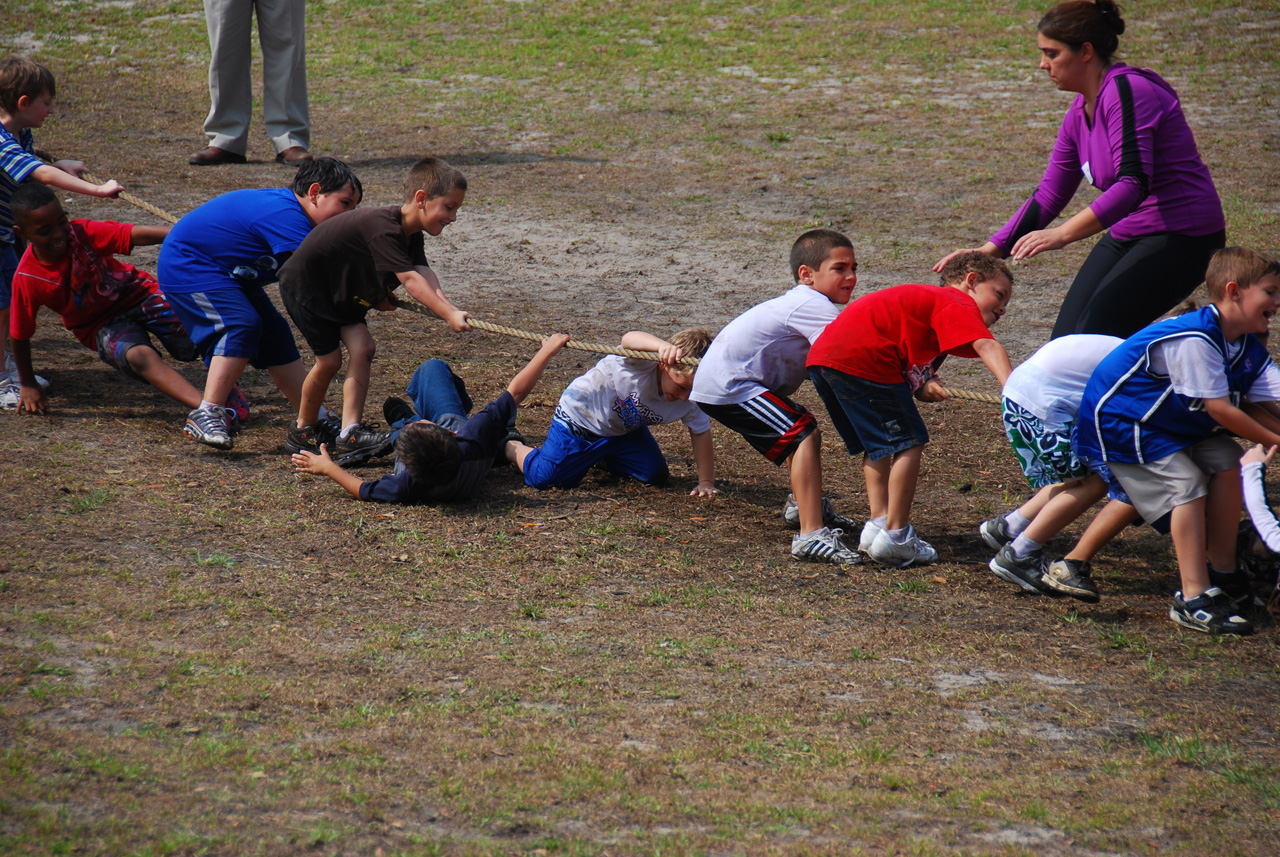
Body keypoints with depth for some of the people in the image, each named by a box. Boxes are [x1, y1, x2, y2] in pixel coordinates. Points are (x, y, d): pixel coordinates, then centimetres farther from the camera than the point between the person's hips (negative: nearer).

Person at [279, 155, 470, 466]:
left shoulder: (410, 234, -5)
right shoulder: (384, 229, -35)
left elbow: (425, 274, -21)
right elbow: (410, 280, -44)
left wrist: (447, 306, -41)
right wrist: (448, 314, -52)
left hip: (344, 291, 9)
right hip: (304, 285, -9)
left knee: (361, 347, -9)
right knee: (329, 359, -6)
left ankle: (350, 435, -14)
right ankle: (304, 431, 18)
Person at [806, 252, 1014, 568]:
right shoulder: (959, 305, 2)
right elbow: (986, 346, -17)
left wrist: (923, 386, 2)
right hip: (860, 359, -10)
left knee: (877, 445, 22)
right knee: (908, 443, -2)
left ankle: (878, 523, 16)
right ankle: (895, 536, -2)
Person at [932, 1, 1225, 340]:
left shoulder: (1126, 91, -19)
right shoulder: (1079, 114, 9)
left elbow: (1134, 184, -29)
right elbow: (1047, 198, 15)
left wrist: (1063, 233, -36)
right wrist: (987, 252, 7)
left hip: (1181, 236, -9)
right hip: (1127, 235, 9)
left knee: (1094, 339, -19)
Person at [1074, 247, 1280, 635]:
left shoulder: (1249, 349, -1)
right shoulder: (1194, 340, -32)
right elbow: (1219, 409, -29)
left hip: (1178, 424, 9)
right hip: (1120, 421, -9)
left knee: (1226, 462, -3)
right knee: (1186, 486, -20)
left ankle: (1223, 575, 10)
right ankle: (1193, 599, -19)